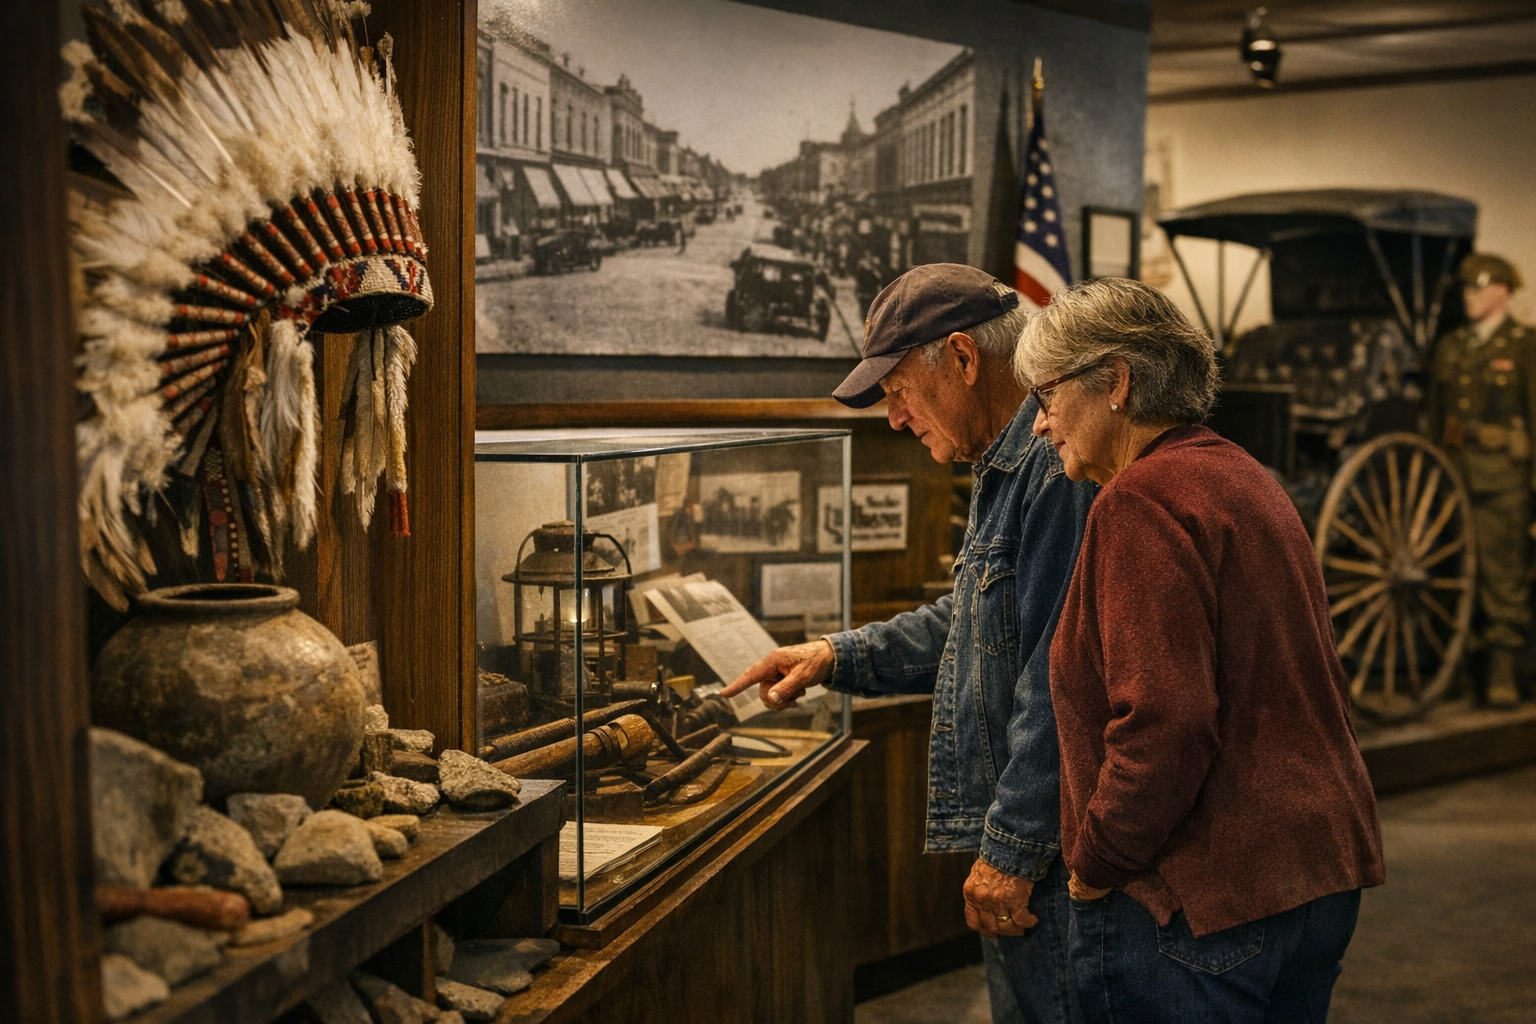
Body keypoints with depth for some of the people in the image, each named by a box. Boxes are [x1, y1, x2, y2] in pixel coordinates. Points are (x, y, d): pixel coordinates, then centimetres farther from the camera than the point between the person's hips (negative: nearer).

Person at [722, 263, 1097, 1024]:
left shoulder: (1058, 466, -20)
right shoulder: (1007, 466, 15)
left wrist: (1014, 846, -22)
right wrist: (840, 657, 20)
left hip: (1052, 853, -10)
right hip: (1013, 833, 10)